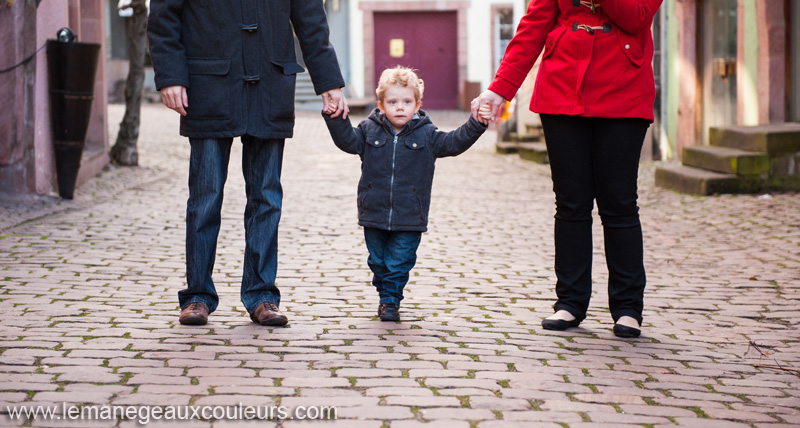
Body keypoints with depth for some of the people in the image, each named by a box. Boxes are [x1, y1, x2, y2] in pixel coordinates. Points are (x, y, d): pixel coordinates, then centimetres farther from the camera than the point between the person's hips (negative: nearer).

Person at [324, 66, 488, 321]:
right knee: (378, 261, 13)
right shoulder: (369, 130, 1)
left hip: (409, 217, -2)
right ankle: (384, 296, 34)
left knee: (399, 262, 1)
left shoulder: (426, 135, -1)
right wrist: (335, 118, -17)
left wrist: (476, 125, -17)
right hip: (374, 214, 2)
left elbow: (454, 143, -4)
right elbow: (347, 140, -2)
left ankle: (391, 301, 18)